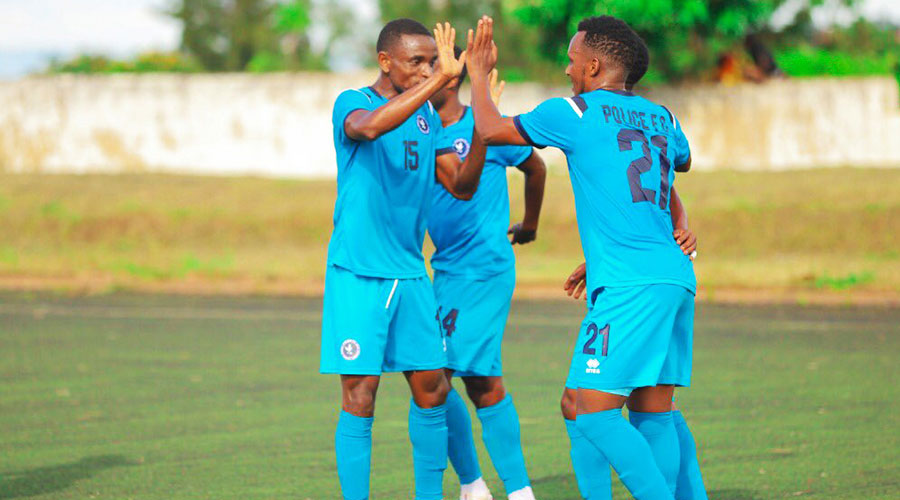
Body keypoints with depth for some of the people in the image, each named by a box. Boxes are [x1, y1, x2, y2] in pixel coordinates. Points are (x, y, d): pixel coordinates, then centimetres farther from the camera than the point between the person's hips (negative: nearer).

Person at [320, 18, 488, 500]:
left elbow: (461, 186, 7)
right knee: (360, 395, -8)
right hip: (357, 273, -6)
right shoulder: (352, 103, -8)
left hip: (410, 273, 6)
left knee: (431, 388, 6)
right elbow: (370, 126, -33)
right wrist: (440, 79, -37)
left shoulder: (427, 117, 11)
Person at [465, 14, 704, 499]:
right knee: (654, 416, 8)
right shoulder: (662, 118, 18)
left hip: (629, 285, -8)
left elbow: (490, 130, 8)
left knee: (594, 411, -9)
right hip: (677, 277, 8)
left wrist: (478, 73, 24)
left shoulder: (574, 113, -1)